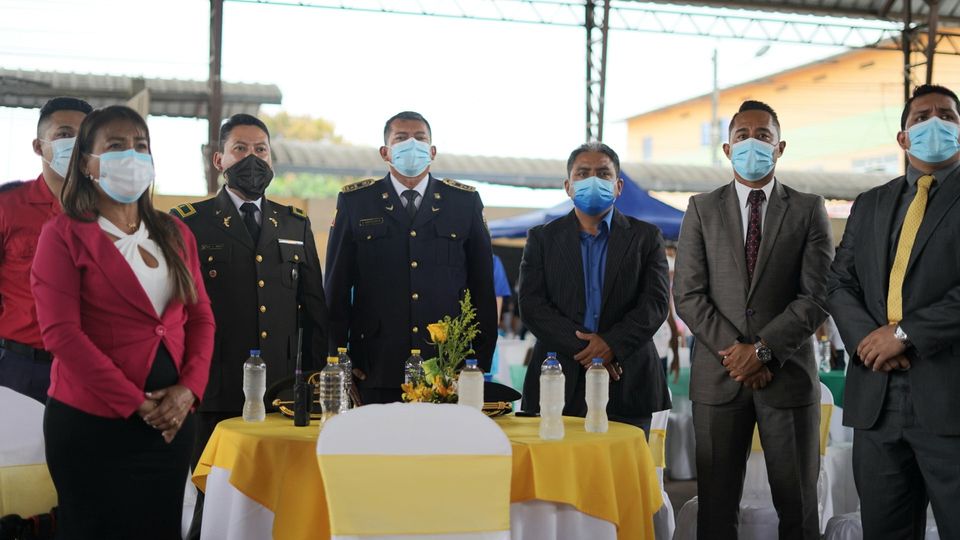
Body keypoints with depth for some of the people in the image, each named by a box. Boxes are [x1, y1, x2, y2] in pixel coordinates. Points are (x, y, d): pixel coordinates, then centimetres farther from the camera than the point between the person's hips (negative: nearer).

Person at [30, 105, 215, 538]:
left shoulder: (174, 234, 12)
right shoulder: (64, 234, -5)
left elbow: (201, 317, 10)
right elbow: (61, 332, -13)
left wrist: (188, 389, -7)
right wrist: (135, 404, -15)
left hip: (171, 421, 5)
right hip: (92, 424, -5)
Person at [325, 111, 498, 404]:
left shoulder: (465, 201, 9)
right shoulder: (355, 201, 7)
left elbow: (482, 283, 9)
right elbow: (337, 285, 6)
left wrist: (481, 360, 4)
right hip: (376, 368, -1)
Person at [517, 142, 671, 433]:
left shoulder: (646, 237, 10)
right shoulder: (542, 238, 9)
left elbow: (655, 302, 0)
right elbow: (531, 305, -1)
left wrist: (612, 344, -15)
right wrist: (582, 349, -13)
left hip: (627, 386, 0)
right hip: (560, 385, 0)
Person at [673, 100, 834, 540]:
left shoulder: (809, 210, 5)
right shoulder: (702, 209, 8)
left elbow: (817, 297, -3)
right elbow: (688, 295, 0)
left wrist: (763, 349, -13)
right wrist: (733, 351, -10)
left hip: (788, 376, 0)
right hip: (718, 377, 1)